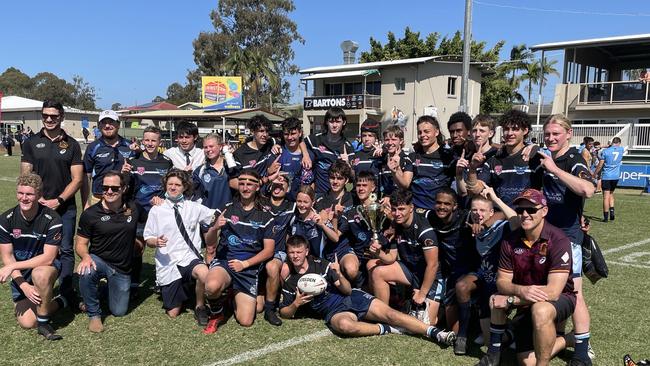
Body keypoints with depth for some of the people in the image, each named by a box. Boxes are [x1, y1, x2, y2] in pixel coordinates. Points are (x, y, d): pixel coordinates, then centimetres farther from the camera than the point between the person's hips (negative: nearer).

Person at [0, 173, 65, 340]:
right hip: (20, 276, 3)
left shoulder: (51, 219, -20)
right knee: (26, 322, -11)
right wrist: (24, 285, -18)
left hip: (45, 267, -3)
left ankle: (43, 321, -19)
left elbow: (48, 258, -22)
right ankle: (59, 302, 17)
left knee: (40, 274, -40)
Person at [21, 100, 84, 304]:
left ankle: (67, 293, 11)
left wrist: (58, 200, -9)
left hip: (65, 207, 0)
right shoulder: (32, 143, 7)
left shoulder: (71, 145, 5)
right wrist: (40, 200, -10)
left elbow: (77, 179, 1)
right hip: (38, 206, 1)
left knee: (65, 250, 3)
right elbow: (25, 177, 3)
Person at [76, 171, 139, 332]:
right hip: (98, 260, -2)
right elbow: (81, 244, -5)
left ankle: (109, 287, 39)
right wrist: (86, 257, -28)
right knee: (85, 272, -38)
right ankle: (94, 313, -12)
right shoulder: (90, 214, -10)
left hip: (123, 269, 2)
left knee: (119, 312, 5)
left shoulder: (133, 209, -4)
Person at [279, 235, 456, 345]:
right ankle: (387, 330, -19)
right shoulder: (290, 283, 3)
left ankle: (434, 332, -19)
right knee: (345, 325, -38)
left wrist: (339, 274, -21)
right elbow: (284, 313, 8)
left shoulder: (321, 264, 2)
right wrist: (296, 304, -13)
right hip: (334, 311, -1)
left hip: (352, 297, 1)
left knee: (389, 314, -19)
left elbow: (347, 290, 0)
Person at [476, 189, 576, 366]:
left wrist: (510, 300, -26)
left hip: (560, 299, -4)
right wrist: (521, 290, -32)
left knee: (540, 310, -37)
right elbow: (502, 281, -8)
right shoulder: (510, 241, -8)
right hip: (526, 303, 4)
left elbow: (553, 292, -29)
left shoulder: (558, 240, -24)